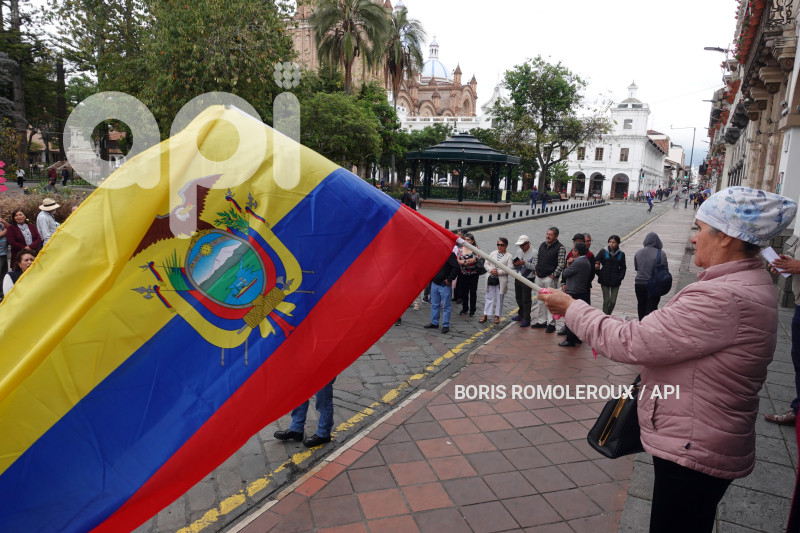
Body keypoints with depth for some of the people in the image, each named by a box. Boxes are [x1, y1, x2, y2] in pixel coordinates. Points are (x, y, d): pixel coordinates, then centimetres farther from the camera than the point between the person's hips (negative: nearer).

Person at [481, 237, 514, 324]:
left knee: (499, 298, 6)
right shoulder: (493, 253, 10)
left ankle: (497, 316, 17)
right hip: (491, 279, 3)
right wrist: (491, 269, -11)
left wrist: (498, 272, -18)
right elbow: (486, 263, 8)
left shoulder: (508, 256, -2)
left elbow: (509, 269, -10)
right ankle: (485, 315, 13)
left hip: (501, 280, -3)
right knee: (489, 297, 8)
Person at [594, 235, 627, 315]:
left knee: (613, 302, 2)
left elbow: (623, 268, 10)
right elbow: (595, 263, 2)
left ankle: (608, 315, 25)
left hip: (615, 281, 1)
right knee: (606, 301, -2)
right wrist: (599, 274, -8)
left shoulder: (621, 254, 4)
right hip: (605, 281, -1)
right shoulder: (603, 252, -1)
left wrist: (620, 277, -4)